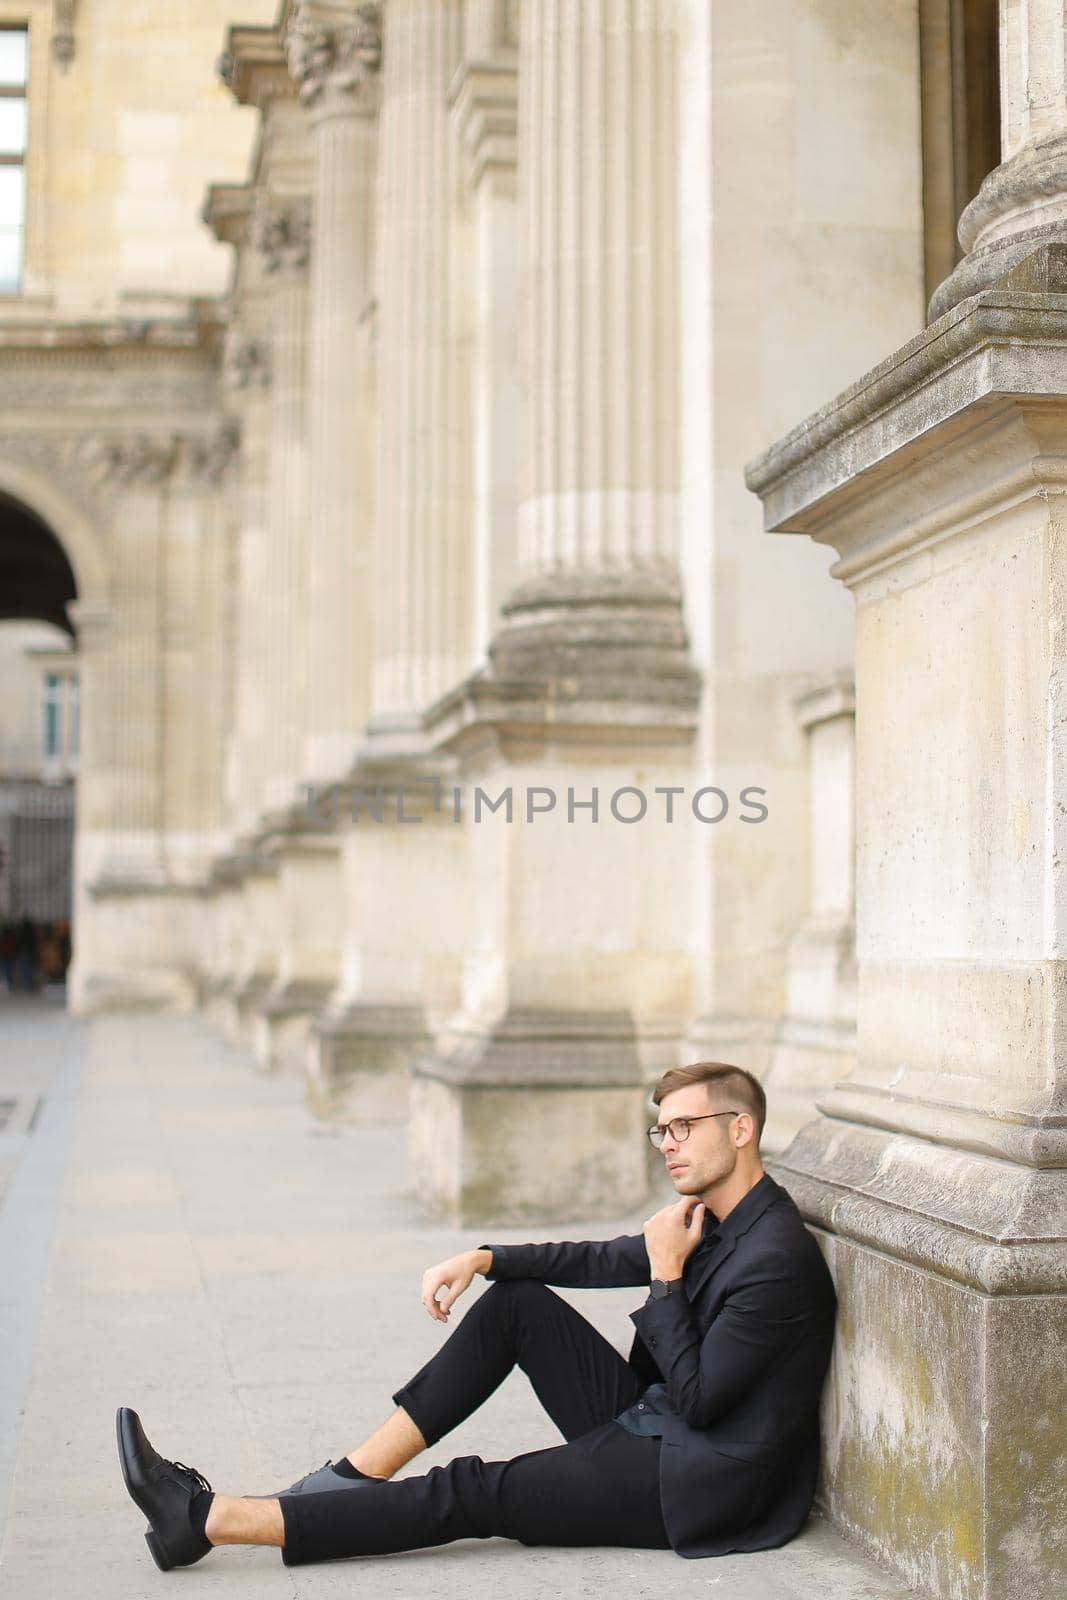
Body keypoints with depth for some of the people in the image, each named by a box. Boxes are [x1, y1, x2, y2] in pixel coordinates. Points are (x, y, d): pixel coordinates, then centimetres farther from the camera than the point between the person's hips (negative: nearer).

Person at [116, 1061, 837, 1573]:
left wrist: (666, 1277, -16)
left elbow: (696, 1399, -22)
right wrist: (483, 1258, 7)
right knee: (517, 1300, 0)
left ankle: (210, 1519, -16)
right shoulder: (714, 1217, 8)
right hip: (646, 1426, 9)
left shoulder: (777, 1257, -22)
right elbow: (602, 1259, 18)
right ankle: (353, 1478, -2)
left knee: (472, 1495, -16)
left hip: (689, 1484, -9)